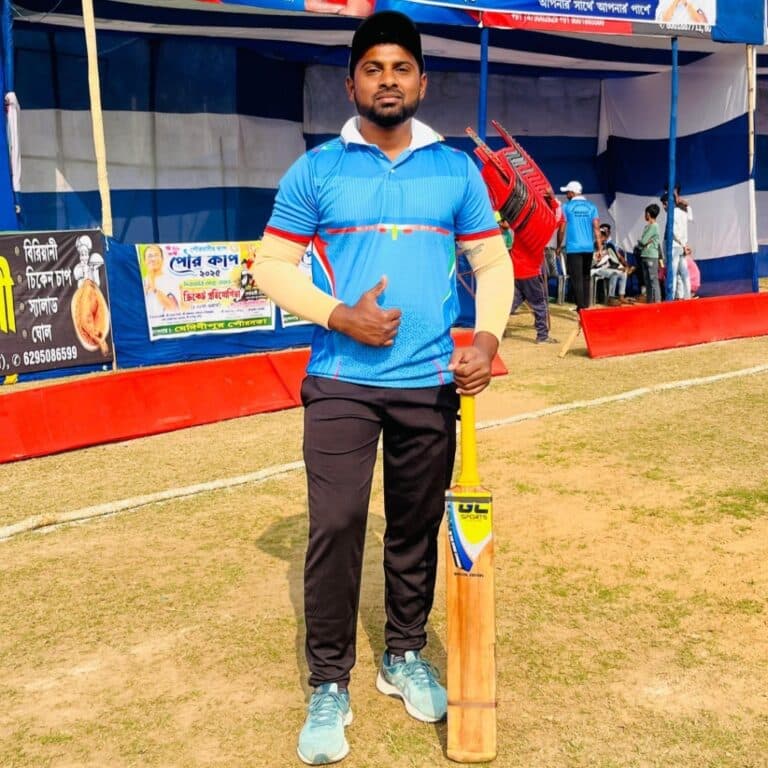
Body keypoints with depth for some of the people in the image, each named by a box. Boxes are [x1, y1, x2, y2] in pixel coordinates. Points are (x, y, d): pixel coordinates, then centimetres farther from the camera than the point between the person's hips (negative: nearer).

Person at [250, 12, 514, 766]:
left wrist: (487, 338, -8)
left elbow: (493, 263, 10)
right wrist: (339, 315, -15)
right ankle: (329, 685, 10)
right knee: (335, 527, -5)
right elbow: (271, 266, 0)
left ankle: (405, 657, 31)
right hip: (341, 382, -2)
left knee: (417, 527, 11)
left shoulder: (457, 170, 6)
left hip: (431, 384, 2)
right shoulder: (315, 170, 1)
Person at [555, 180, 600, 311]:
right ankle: (586, 305, 18)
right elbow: (596, 228, 1)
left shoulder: (567, 207, -2)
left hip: (573, 247, -4)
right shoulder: (591, 207, 7)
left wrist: (559, 246, 10)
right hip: (588, 247, 4)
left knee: (576, 278, -3)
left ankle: (581, 307, -7)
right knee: (586, 277, 15)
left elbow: (561, 229, -1)